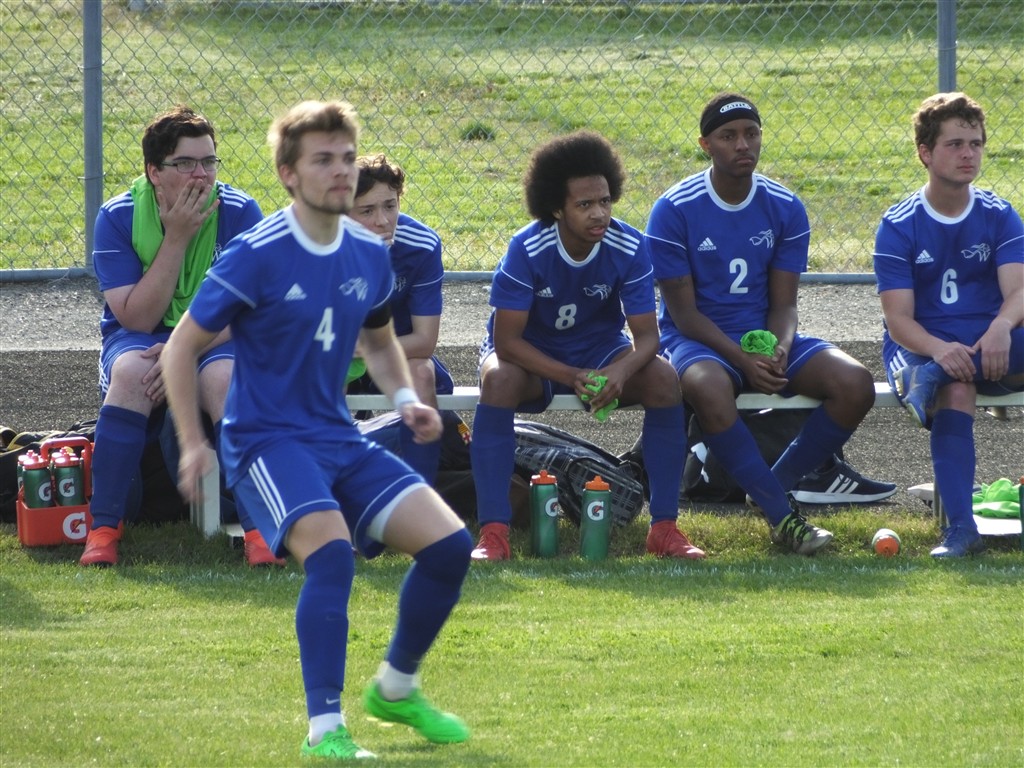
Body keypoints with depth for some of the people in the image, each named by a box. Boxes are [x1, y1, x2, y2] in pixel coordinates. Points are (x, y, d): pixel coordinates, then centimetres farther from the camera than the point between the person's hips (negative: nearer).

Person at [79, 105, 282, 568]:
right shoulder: (118, 217, -9)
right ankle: (102, 529, -29)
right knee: (130, 372, -35)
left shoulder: (239, 213, -10)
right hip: (138, 339, 0)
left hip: (217, 340, 0)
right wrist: (176, 238, -21)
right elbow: (136, 318, -16)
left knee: (225, 377, -35)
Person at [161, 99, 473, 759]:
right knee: (332, 551, -31)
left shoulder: (370, 254, 5)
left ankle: (396, 689, 16)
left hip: (340, 439, 6)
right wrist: (193, 444, -12)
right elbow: (182, 347, -6)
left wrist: (405, 397, 6)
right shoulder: (257, 256, -13)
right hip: (269, 439, -6)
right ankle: (325, 727, -24)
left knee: (450, 544, -6)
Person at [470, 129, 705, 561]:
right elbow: (506, 339, -24)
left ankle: (665, 527, -19)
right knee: (499, 380, -37)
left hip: (601, 352, 2)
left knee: (663, 379, -27)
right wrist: (570, 377, -36)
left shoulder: (629, 247, -18)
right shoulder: (527, 249, -25)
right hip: (531, 356, -2)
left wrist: (622, 371, -39)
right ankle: (493, 532, -36)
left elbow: (647, 334, -16)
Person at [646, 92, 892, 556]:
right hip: (698, 342, -4)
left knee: (855, 384, -21)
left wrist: (779, 351, -20)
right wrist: (743, 360, -24)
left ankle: (773, 485, -3)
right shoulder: (673, 211, -9)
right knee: (707, 386, -41)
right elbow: (684, 312, -10)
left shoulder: (785, 209, 3)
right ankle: (781, 515, -31)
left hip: (766, 338, 4)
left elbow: (783, 304, 4)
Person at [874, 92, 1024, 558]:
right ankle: (960, 527, -43)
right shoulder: (898, 226, 0)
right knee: (955, 386, -37)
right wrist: (939, 349, -31)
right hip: (920, 346, -2)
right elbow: (898, 320, -8)